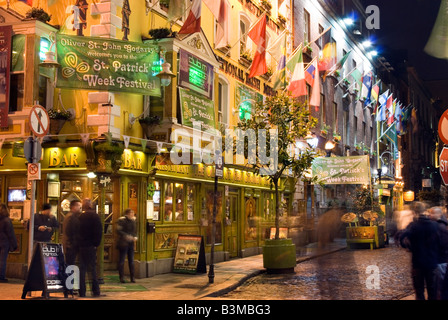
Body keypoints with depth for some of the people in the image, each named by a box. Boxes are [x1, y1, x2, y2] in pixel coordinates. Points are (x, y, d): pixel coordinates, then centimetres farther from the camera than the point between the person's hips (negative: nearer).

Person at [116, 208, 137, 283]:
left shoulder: (133, 221, 12)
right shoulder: (122, 220, -10)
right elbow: (118, 230, -16)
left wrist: (135, 237, 1)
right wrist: (126, 236, -24)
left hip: (131, 243, 7)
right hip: (123, 243, -7)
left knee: (131, 261, 9)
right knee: (122, 260, 0)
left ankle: (132, 277, 15)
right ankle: (121, 278, 7)